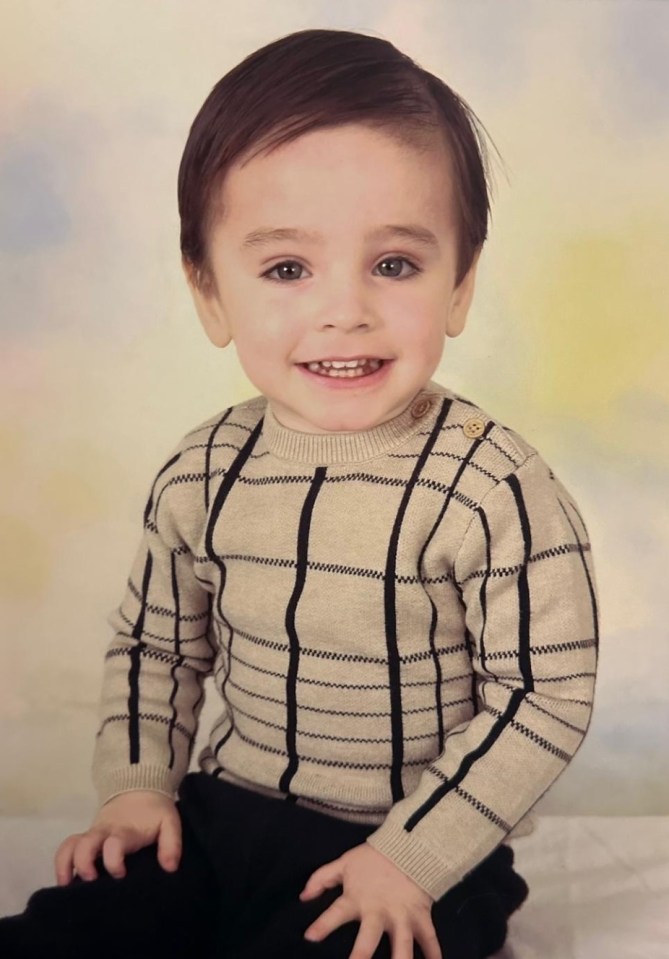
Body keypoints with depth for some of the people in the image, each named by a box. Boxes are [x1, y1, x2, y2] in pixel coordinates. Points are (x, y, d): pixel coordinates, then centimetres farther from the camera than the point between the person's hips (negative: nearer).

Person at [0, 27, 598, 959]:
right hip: (219, 820, 5)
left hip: (421, 855, -4)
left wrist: (412, 855, -17)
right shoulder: (202, 475, -6)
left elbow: (546, 696, -16)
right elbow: (154, 641, 10)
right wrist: (139, 784, 0)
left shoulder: (495, 492, -21)